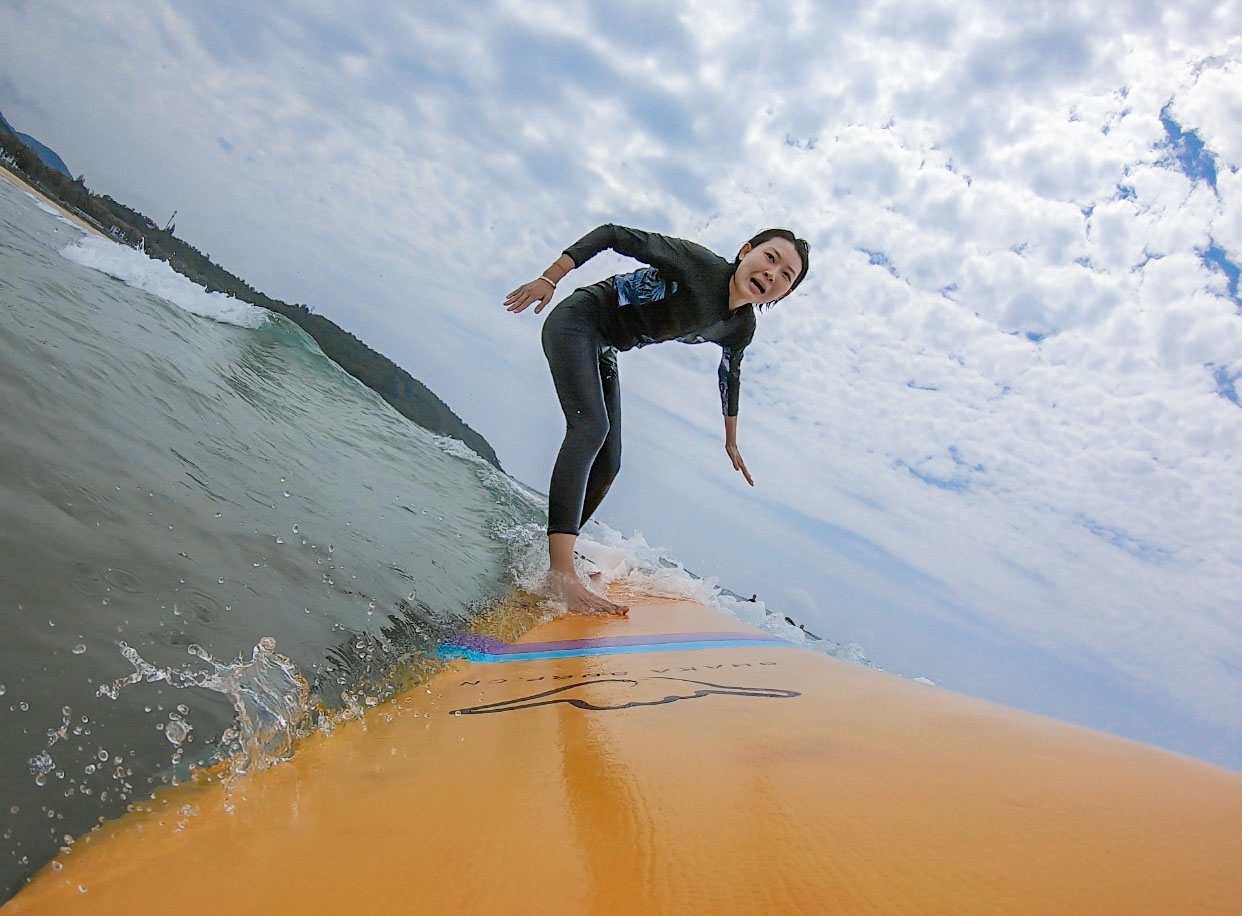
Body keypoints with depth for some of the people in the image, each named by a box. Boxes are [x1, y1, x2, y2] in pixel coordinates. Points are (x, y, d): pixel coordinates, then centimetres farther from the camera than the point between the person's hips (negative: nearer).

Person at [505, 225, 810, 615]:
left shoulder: (741, 328, -2)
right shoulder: (698, 263, -23)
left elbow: (730, 373, 18)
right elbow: (612, 234, -20)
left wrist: (731, 442, 28)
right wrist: (548, 280, -24)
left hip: (603, 353, 8)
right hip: (577, 322, -8)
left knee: (607, 465, 4)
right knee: (591, 427, -28)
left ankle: (552, 550, 21)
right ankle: (560, 572, -39)